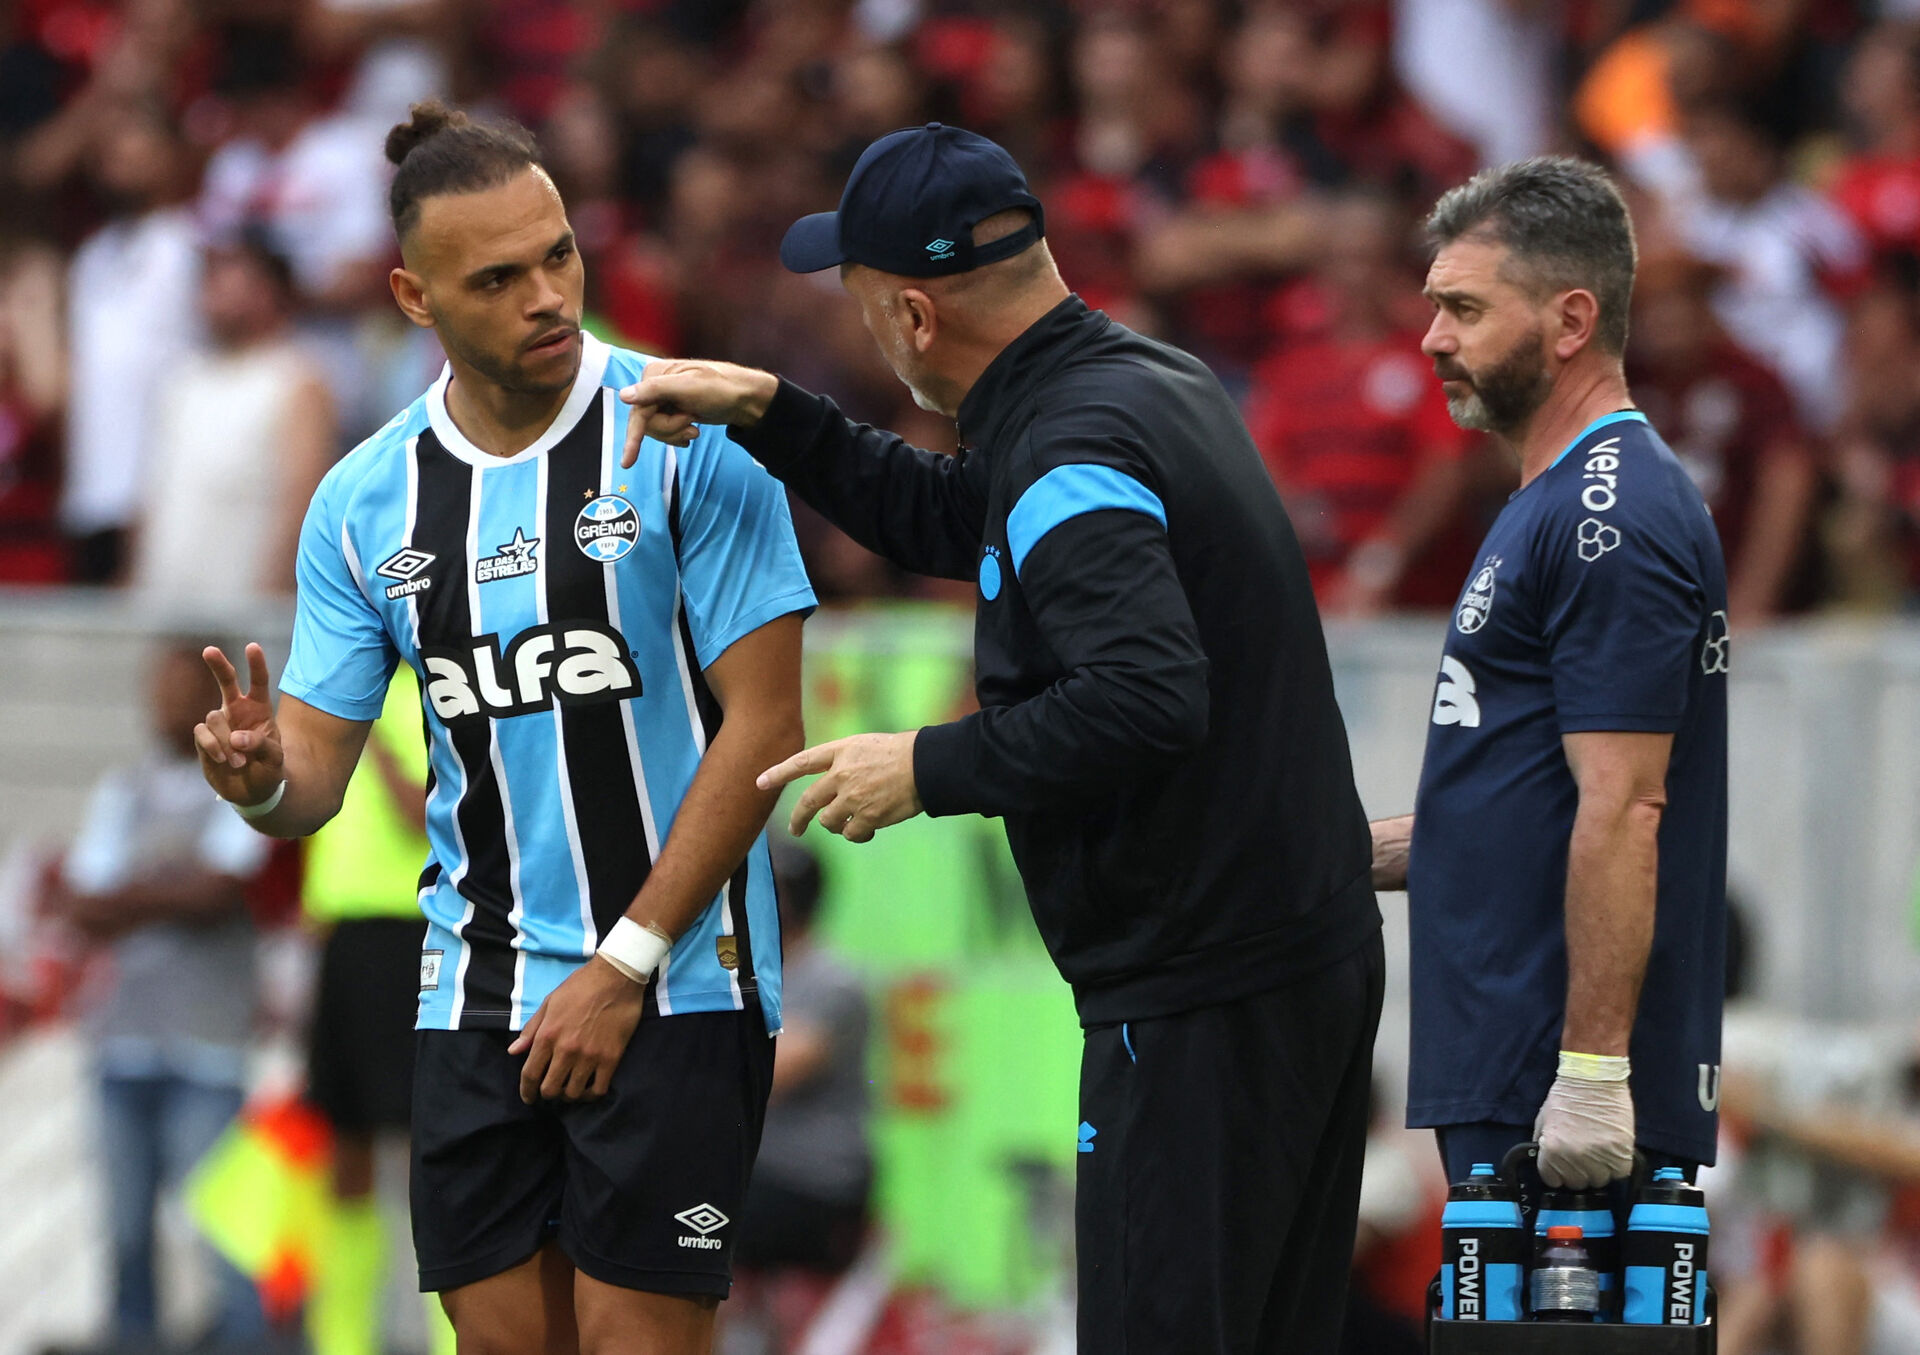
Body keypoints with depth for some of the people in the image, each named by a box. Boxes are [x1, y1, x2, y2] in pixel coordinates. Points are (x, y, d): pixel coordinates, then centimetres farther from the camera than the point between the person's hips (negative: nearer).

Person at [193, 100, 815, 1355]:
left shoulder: (687, 438, -8)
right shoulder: (365, 500, 6)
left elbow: (762, 727, -9)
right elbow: (316, 775, 8)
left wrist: (622, 970, -11)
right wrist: (261, 777, -18)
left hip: (675, 985, -5)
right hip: (475, 1001, 5)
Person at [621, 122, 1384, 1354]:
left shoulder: (1075, 457, -18)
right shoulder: (1159, 380, 12)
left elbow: (1147, 697, -30)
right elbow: (956, 523, 27)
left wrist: (932, 769, -18)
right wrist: (771, 416, 20)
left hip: (1202, 1000, -10)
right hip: (1313, 955, 10)